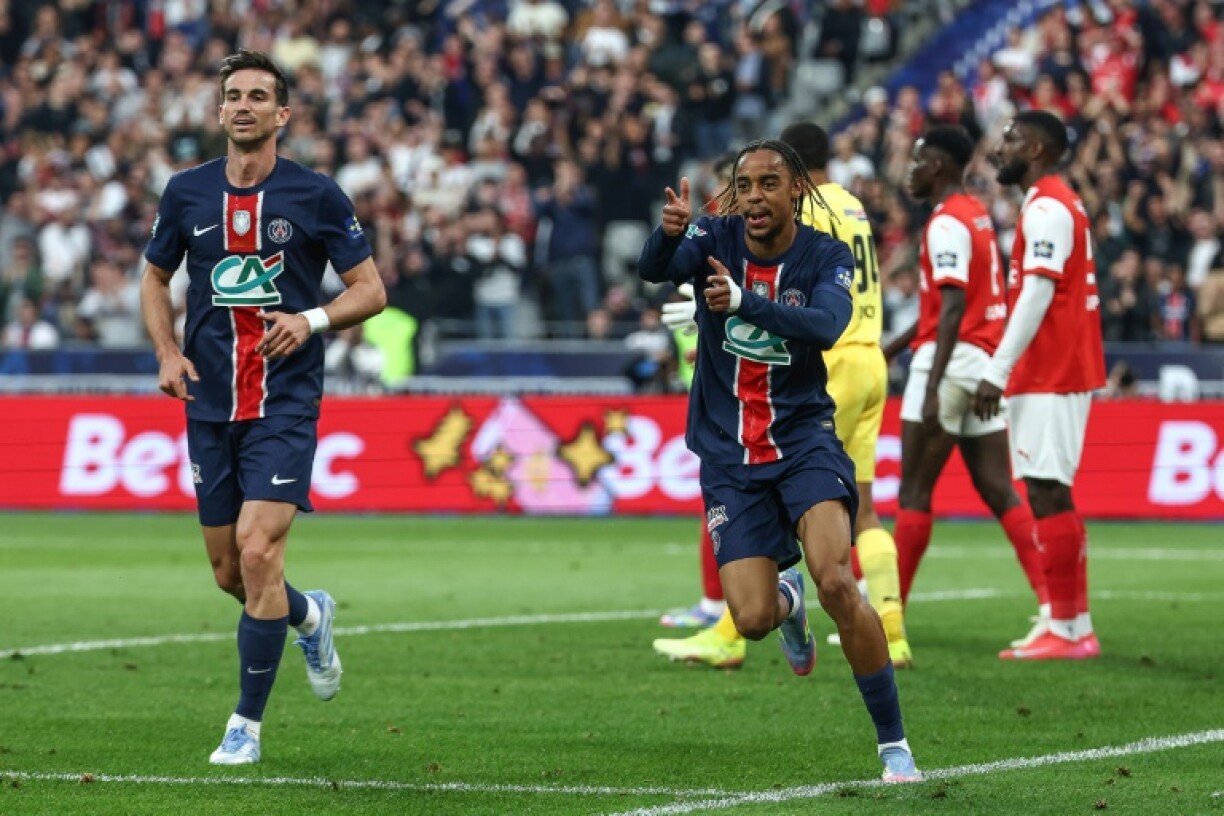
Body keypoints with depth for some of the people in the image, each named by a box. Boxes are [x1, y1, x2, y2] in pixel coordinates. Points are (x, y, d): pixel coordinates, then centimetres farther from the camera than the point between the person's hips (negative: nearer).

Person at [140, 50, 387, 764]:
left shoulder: (317, 195, -4)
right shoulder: (186, 193, 6)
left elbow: (371, 289, 1)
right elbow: (156, 278, 19)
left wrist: (312, 319, -17)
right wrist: (168, 351, 3)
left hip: (286, 402, -4)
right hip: (210, 404, 4)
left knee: (258, 550, -16)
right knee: (228, 571, 8)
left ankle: (247, 723, -5)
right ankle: (311, 616, 42)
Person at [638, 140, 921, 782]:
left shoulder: (827, 257, -5)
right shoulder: (715, 239, -4)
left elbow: (826, 326, -25)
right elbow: (652, 269, -24)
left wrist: (744, 300, -39)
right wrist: (669, 231, -47)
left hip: (803, 438, -1)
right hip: (729, 456, 1)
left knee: (836, 583, -23)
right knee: (752, 620, -8)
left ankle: (894, 745, -12)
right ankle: (786, 593, 33)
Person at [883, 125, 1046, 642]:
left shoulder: (947, 223, -11)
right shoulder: (978, 216, 18)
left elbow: (953, 309, -21)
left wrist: (932, 387, -26)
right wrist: (893, 347, 32)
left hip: (952, 360, -9)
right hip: (986, 362, 9)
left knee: (914, 492, -3)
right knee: (998, 490, 3)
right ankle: (1054, 602, -7)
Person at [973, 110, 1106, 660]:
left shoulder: (1047, 209, -12)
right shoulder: (1060, 205, 20)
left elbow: (1037, 295, -20)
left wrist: (998, 372, -22)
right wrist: (1006, 369, 19)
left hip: (1049, 373, -10)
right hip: (1065, 369, 10)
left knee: (1048, 495, -10)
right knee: (1052, 497, 11)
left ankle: (1065, 629, -11)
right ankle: (1075, 626, 13)